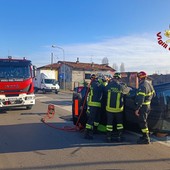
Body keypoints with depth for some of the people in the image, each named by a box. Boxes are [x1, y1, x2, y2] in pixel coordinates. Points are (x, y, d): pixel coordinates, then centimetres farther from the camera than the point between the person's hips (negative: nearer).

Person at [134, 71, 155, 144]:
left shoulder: (143, 86, -22)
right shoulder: (149, 84, 8)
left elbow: (140, 99, -27)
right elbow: (153, 94, 20)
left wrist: (137, 109, -24)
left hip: (143, 106, -10)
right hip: (148, 105, 10)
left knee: (142, 122, -1)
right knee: (144, 121, 20)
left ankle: (146, 139, 5)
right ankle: (146, 136, 30)